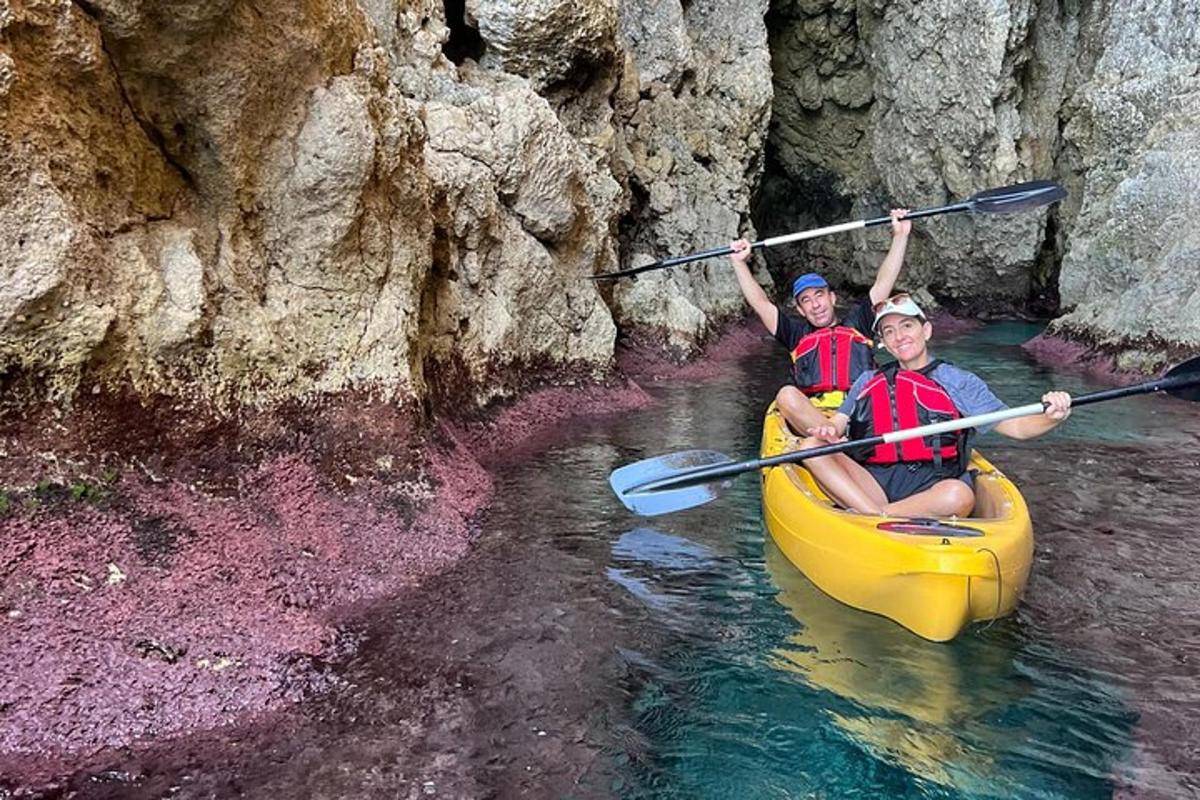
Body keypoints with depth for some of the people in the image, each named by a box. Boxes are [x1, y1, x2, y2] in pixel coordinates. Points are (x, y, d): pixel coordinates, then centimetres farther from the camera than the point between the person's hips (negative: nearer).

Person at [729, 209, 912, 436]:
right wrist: (739, 263, 19)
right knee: (786, 395, -33)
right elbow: (761, 303, 22)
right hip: (808, 416, -1)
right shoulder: (798, 334, 27)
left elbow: (883, 283, 22)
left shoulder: (857, 322, 27)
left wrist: (900, 236, 19)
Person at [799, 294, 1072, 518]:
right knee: (811, 447, -20)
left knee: (959, 496, -37)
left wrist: (1050, 418, -16)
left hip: (931, 487, -2)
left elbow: (1016, 427, 7)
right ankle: (878, 516, -33)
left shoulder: (960, 382, 14)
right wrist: (828, 430, -13)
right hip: (874, 481, 3)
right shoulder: (868, 381, 23)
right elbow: (838, 422, 13)